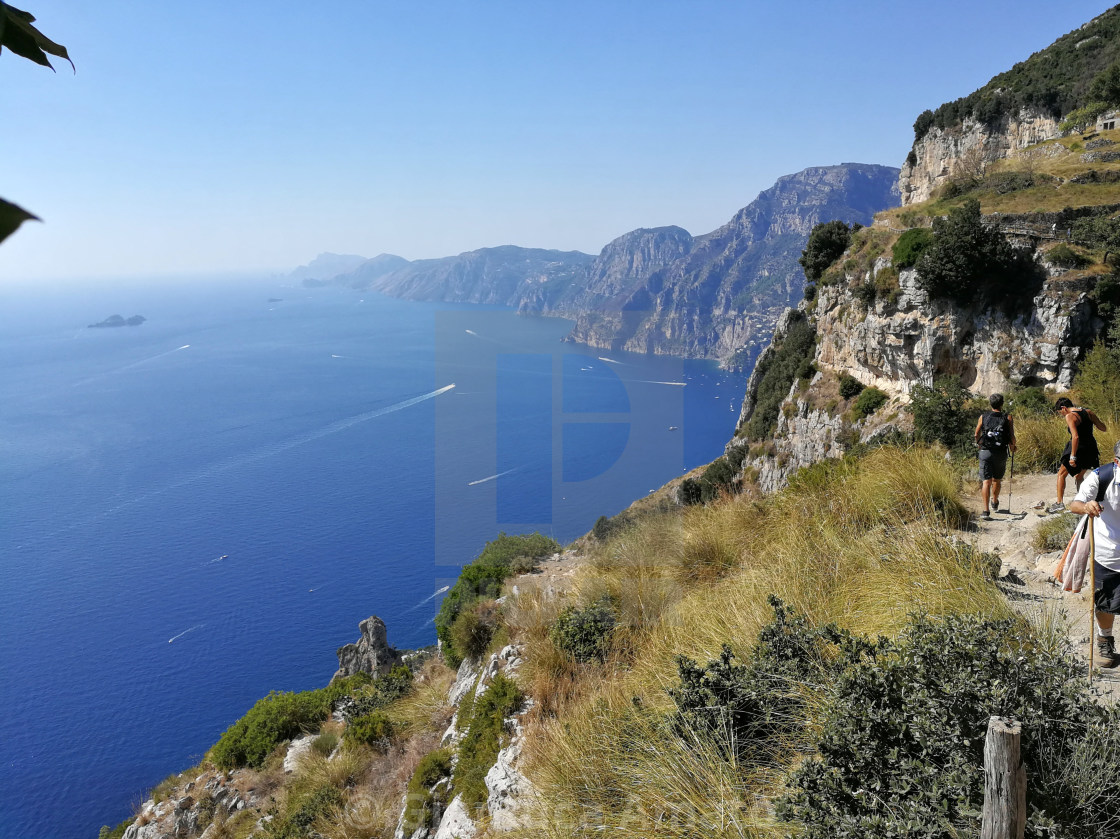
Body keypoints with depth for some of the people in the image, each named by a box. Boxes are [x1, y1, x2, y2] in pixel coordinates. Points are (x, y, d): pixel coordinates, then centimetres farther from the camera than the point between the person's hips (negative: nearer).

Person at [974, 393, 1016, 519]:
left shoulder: (983, 417, 3)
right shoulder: (1007, 418, 0)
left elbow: (976, 435, 6)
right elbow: (1012, 437, -5)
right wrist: (1012, 446, 16)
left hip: (985, 452, 0)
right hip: (1001, 453, 1)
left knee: (986, 481, -3)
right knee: (996, 480, 20)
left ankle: (986, 510, -14)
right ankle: (995, 503, 43)